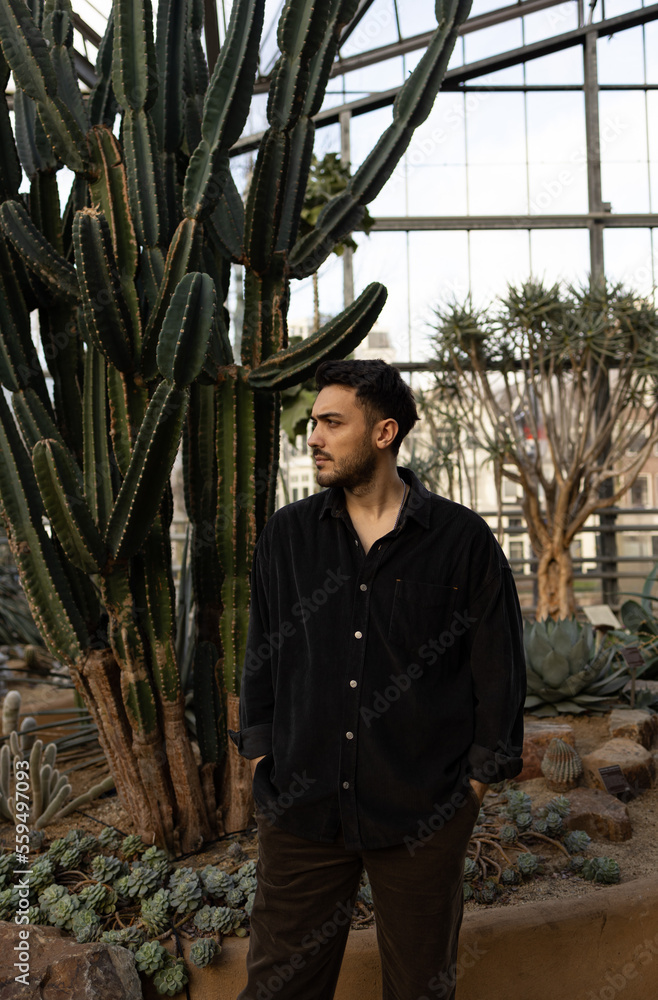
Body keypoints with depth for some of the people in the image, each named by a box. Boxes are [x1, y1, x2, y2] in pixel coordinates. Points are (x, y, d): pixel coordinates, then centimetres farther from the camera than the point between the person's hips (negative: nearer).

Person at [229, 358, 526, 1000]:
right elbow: (260, 656, 9)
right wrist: (260, 763, 6)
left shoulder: (463, 539, -6)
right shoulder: (285, 535, 3)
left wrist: (476, 780, -2)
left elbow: (499, 667, -1)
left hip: (423, 813, -2)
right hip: (300, 804, 2)